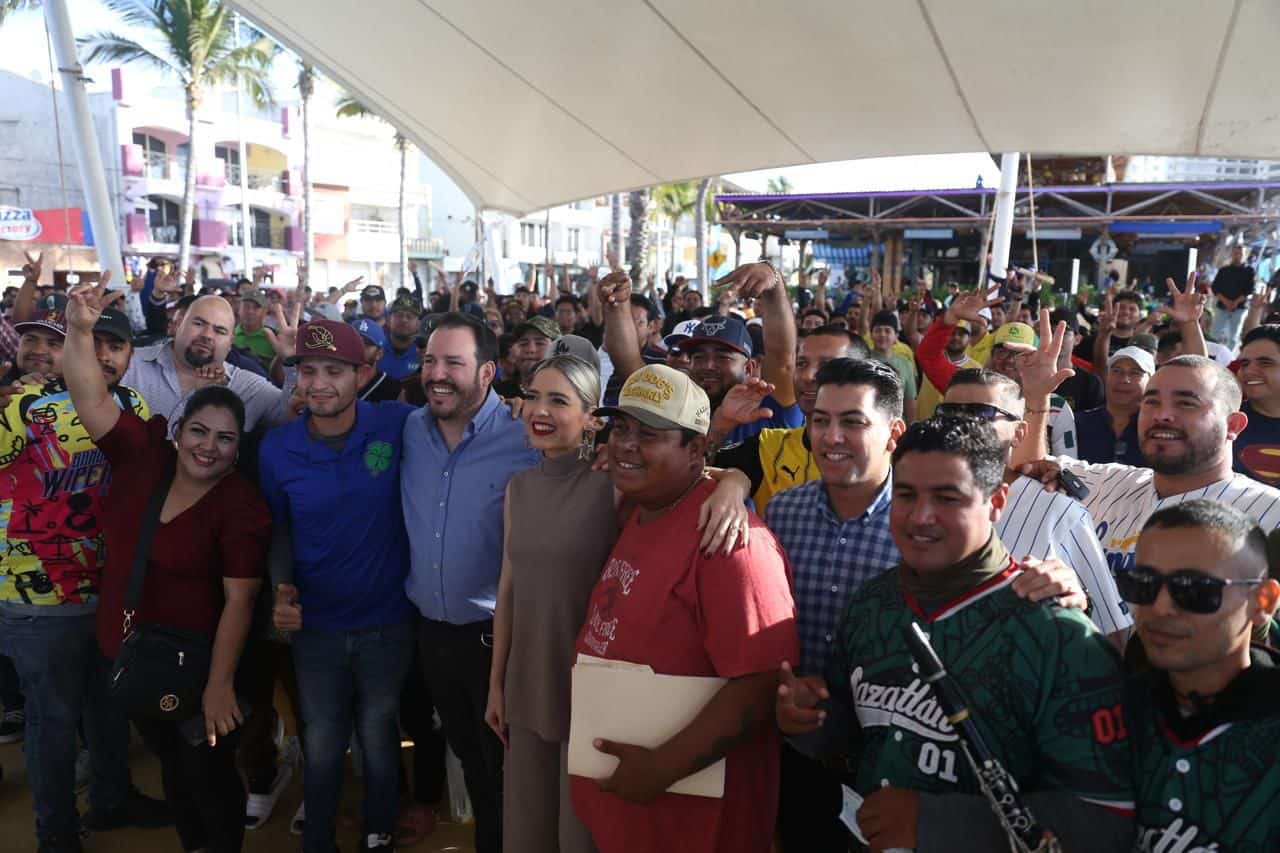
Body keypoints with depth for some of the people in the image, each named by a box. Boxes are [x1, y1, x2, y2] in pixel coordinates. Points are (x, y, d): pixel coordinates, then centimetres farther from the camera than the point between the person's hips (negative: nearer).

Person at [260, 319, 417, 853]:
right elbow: (279, 528, 5)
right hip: (316, 626, 1)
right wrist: (282, 586, -9)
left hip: (387, 622, -1)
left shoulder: (398, 426, -16)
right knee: (321, 745, 17)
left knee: (378, 739, 18)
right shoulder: (276, 449, -8)